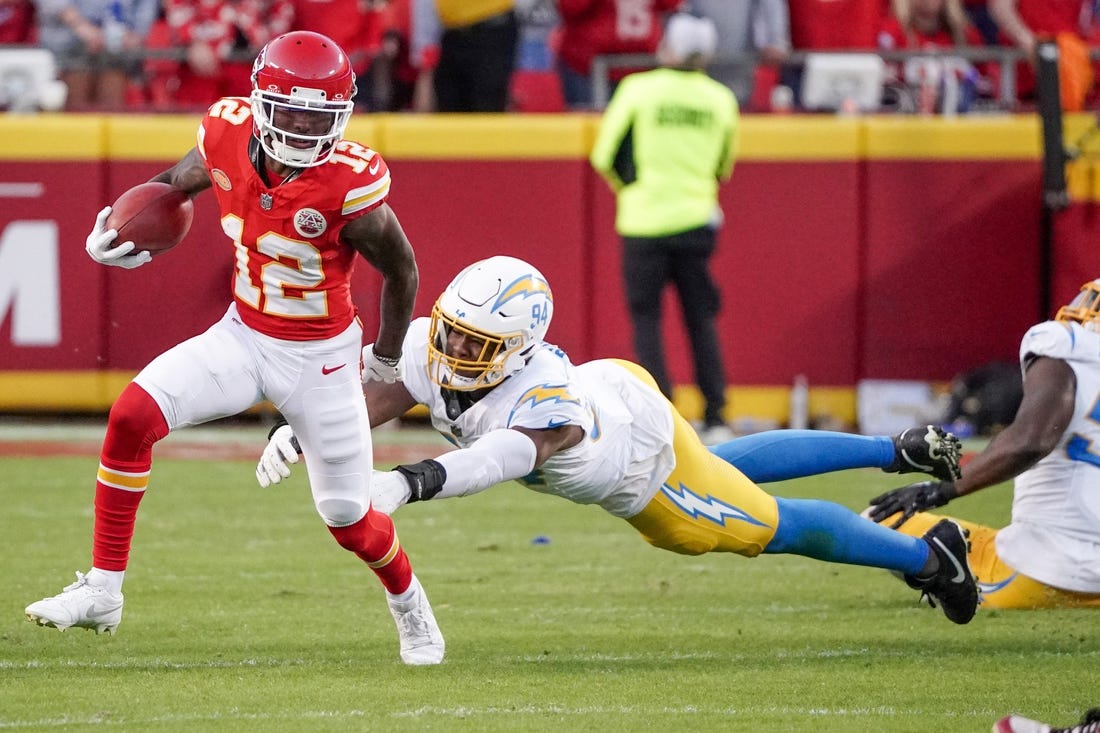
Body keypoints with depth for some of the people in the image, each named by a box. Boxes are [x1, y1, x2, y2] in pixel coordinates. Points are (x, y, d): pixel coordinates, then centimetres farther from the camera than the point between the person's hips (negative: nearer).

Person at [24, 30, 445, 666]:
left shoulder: (351, 185, -26)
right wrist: (120, 225, -11)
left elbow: (402, 271, -9)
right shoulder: (230, 133, -14)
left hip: (321, 359, -3)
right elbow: (177, 183, 8)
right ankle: (102, 591, -10)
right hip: (243, 337, 3)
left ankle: (410, 607, 39)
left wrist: (387, 361, 5)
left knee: (349, 519, 5)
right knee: (132, 416, -19)